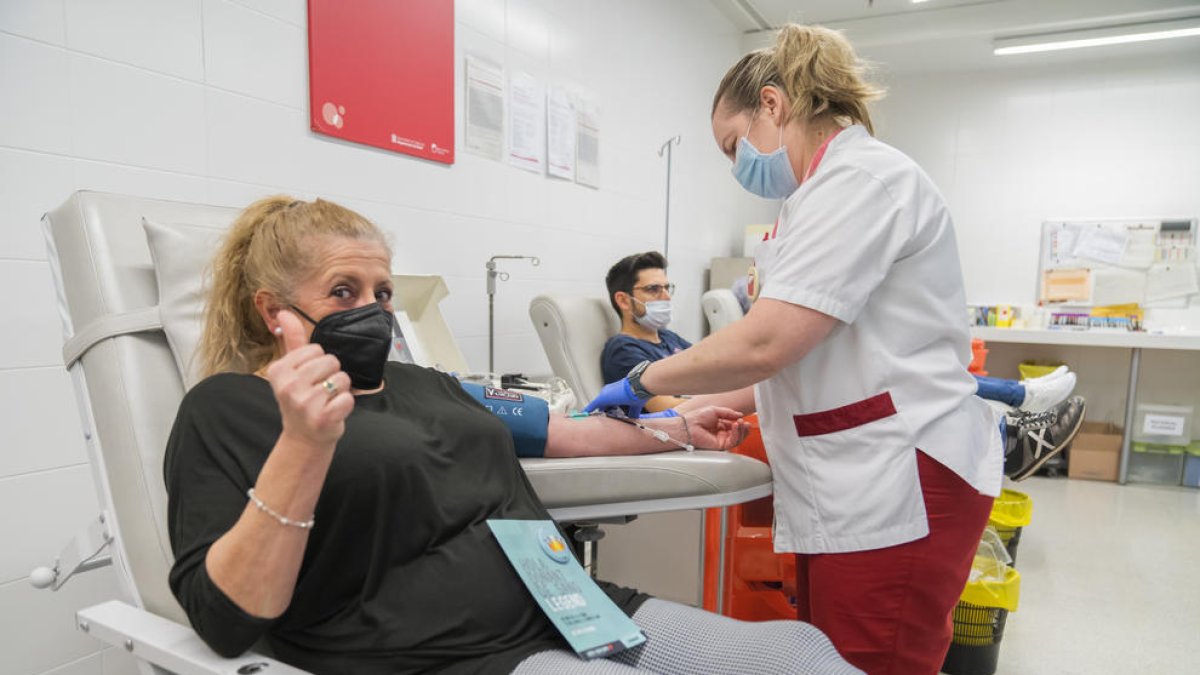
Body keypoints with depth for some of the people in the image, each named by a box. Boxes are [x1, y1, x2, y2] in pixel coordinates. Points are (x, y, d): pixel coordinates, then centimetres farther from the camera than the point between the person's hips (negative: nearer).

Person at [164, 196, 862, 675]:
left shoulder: (420, 383, 20)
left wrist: (677, 430, 33)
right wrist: (304, 445, -24)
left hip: (580, 611, 7)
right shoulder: (226, 410, 1)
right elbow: (226, 618, -10)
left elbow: (551, 431, 29)